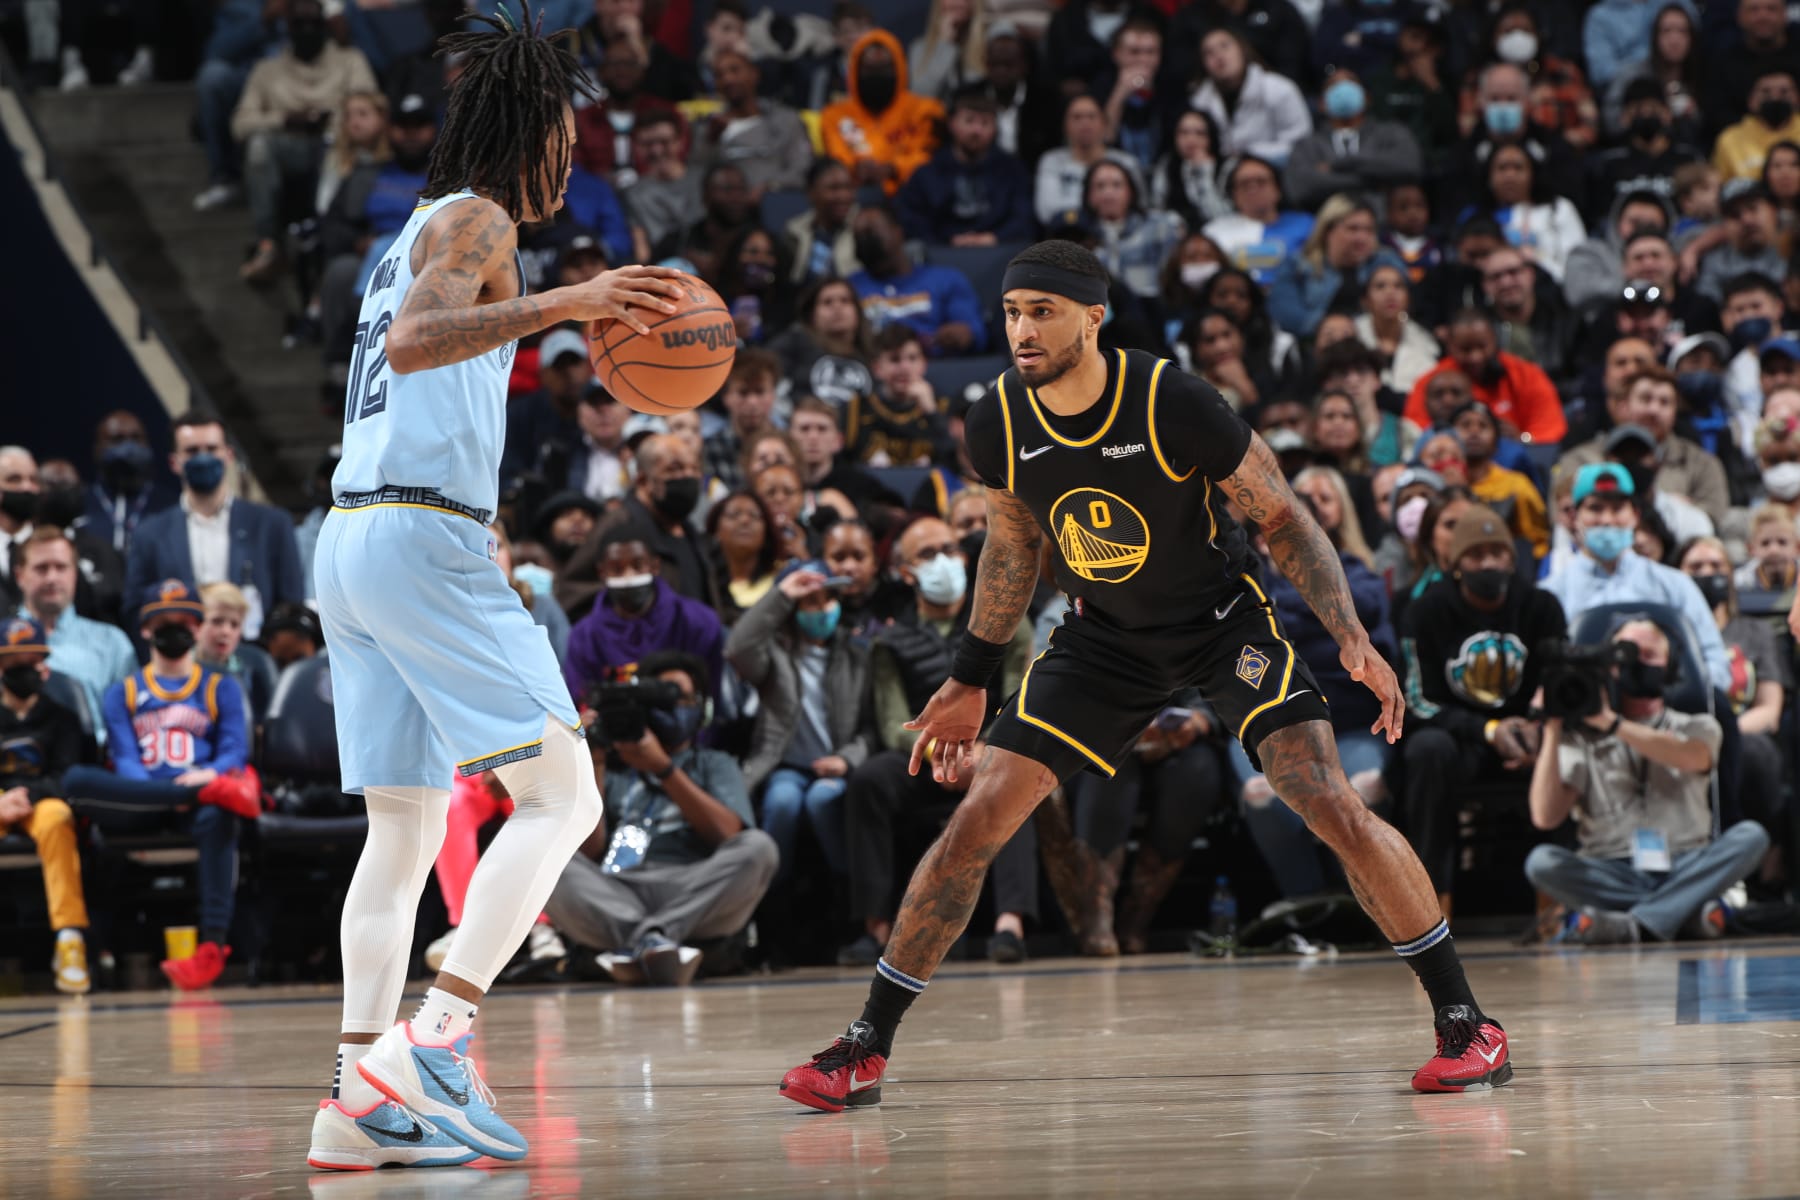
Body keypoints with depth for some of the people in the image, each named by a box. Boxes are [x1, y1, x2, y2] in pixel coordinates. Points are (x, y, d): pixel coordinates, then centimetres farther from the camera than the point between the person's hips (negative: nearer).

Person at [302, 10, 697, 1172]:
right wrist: (563, 303, -31)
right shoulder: (476, 221, -4)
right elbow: (413, 340, -22)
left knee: (406, 827, 10)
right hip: (424, 537, -10)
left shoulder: (420, 233, 25)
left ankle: (360, 1099, 3)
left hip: (353, 539, 10)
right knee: (560, 794, -10)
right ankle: (433, 1039, -22)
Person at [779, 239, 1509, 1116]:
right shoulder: (999, 423, -14)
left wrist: (1352, 639, -26)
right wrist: (970, 679, 10)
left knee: (1331, 805, -18)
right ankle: (866, 1050, 4)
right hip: (1105, 638, 4)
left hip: (1223, 620, -3)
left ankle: (1467, 1025, -7)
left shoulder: (1174, 404, -27)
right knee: (975, 822, -5)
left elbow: (1282, 518, -15)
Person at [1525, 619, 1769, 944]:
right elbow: (1545, 817, 0)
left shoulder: (1697, 727, 16)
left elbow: (1694, 758, -12)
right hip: (1611, 876, -1)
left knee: (1751, 836, -26)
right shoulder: (1582, 738, 14)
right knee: (1541, 862, -28)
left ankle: (1631, 925, -34)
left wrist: (1612, 723, -18)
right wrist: (1552, 732, -5)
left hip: (1686, 869, 1)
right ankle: (1684, 912, -33)